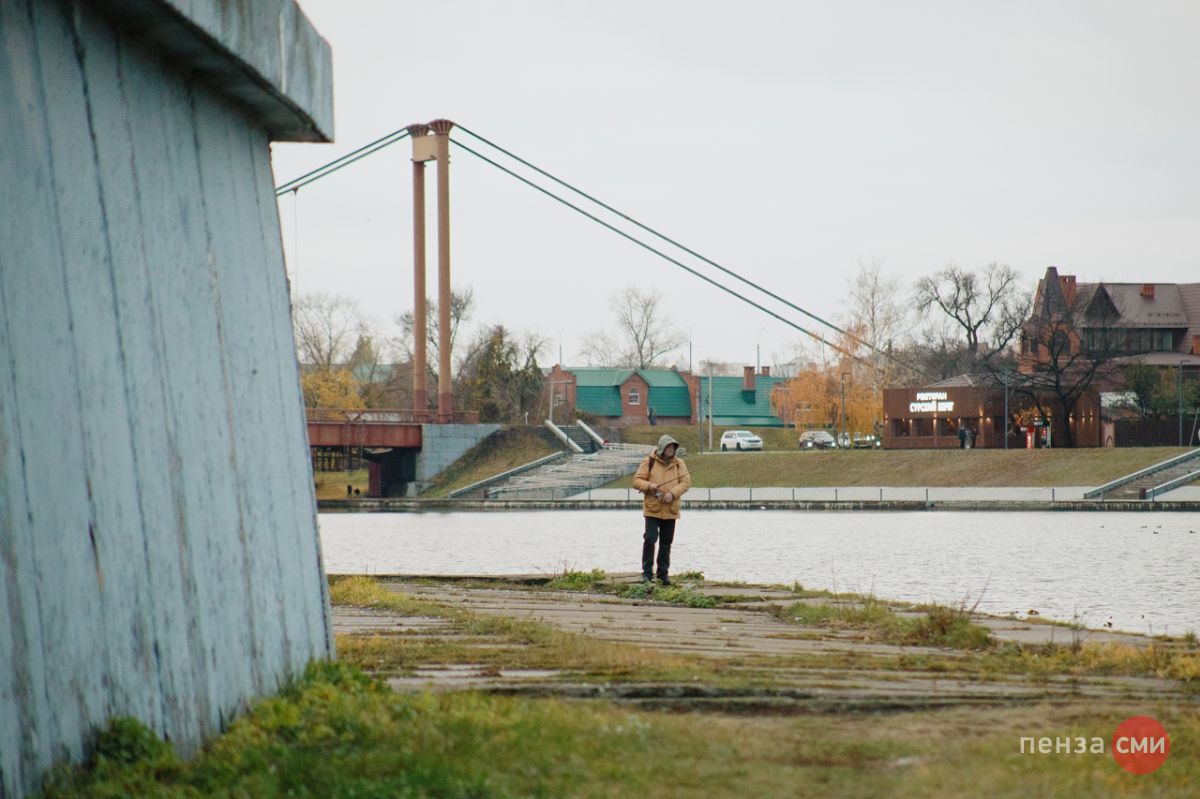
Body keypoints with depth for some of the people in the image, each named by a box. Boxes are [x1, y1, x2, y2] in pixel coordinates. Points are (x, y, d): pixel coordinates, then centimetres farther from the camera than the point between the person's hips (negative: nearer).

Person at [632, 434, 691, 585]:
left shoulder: (679, 463, 7)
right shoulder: (650, 462, 0)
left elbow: (686, 482, -2)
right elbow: (637, 480, -1)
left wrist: (672, 493, -18)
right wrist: (649, 486, -21)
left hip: (671, 510, 3)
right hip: (652, 509, -3)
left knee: (666, 543, 8)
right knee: (650, 539, -12)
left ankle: (663, 573, 17)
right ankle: (647, 572, -5)